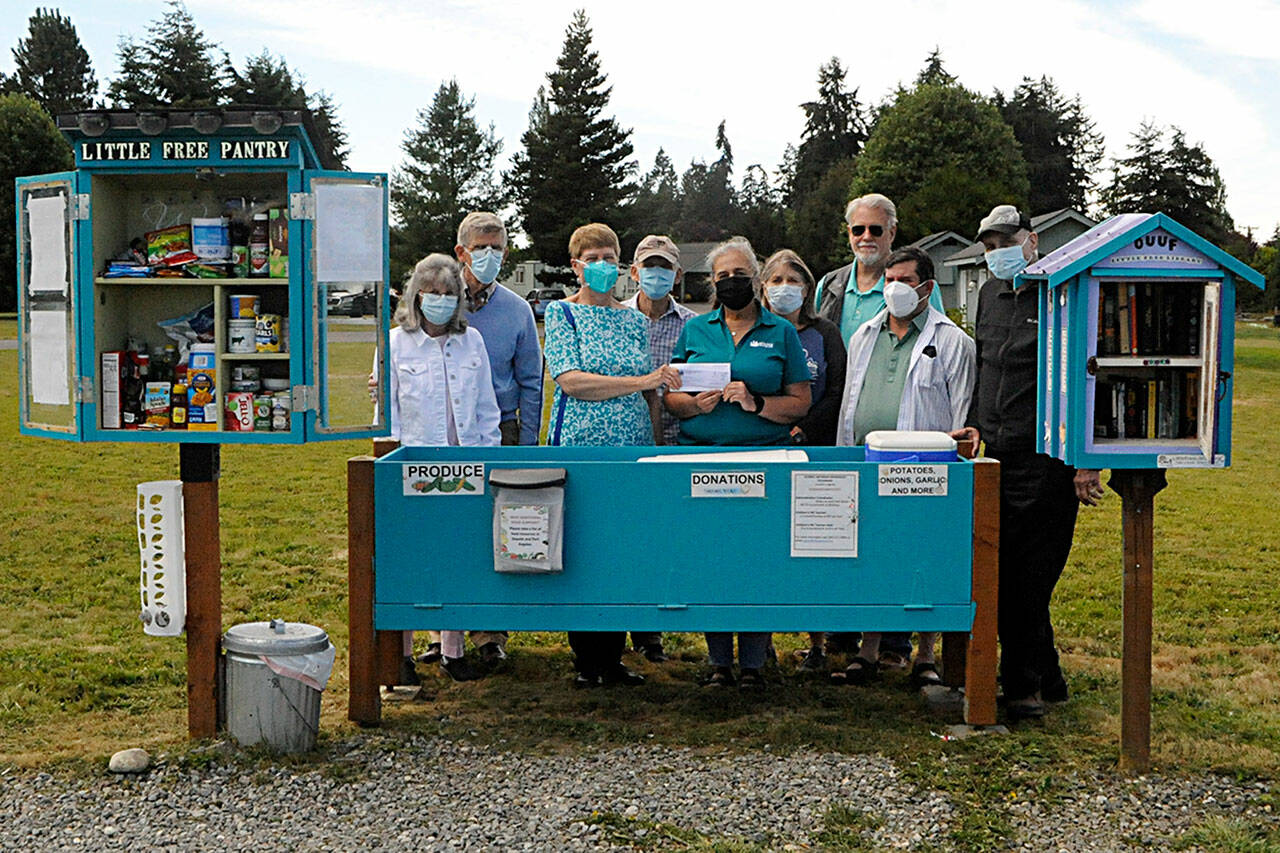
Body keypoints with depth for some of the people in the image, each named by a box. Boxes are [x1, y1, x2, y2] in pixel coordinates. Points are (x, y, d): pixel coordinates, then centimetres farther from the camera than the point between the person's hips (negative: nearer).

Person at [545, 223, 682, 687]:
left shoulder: (634, 320, 15)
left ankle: (612, 657, 12)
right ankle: (586, 660, 8)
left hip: (632, 447, 4)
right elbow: (570, 380, -12)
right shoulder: (561, 313, 1)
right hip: (580, 446, -4)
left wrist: (654, 445, 10)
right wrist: (641, 380, -17)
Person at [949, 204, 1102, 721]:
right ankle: (1046, 681, 23)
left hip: (1047, 462, -7)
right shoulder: (990, 294, 16)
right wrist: (975, 425, 14)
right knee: (1002, 576, 10)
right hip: (998, 459, 8)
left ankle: (1024, 686, 7)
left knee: (1030, 578, -4)